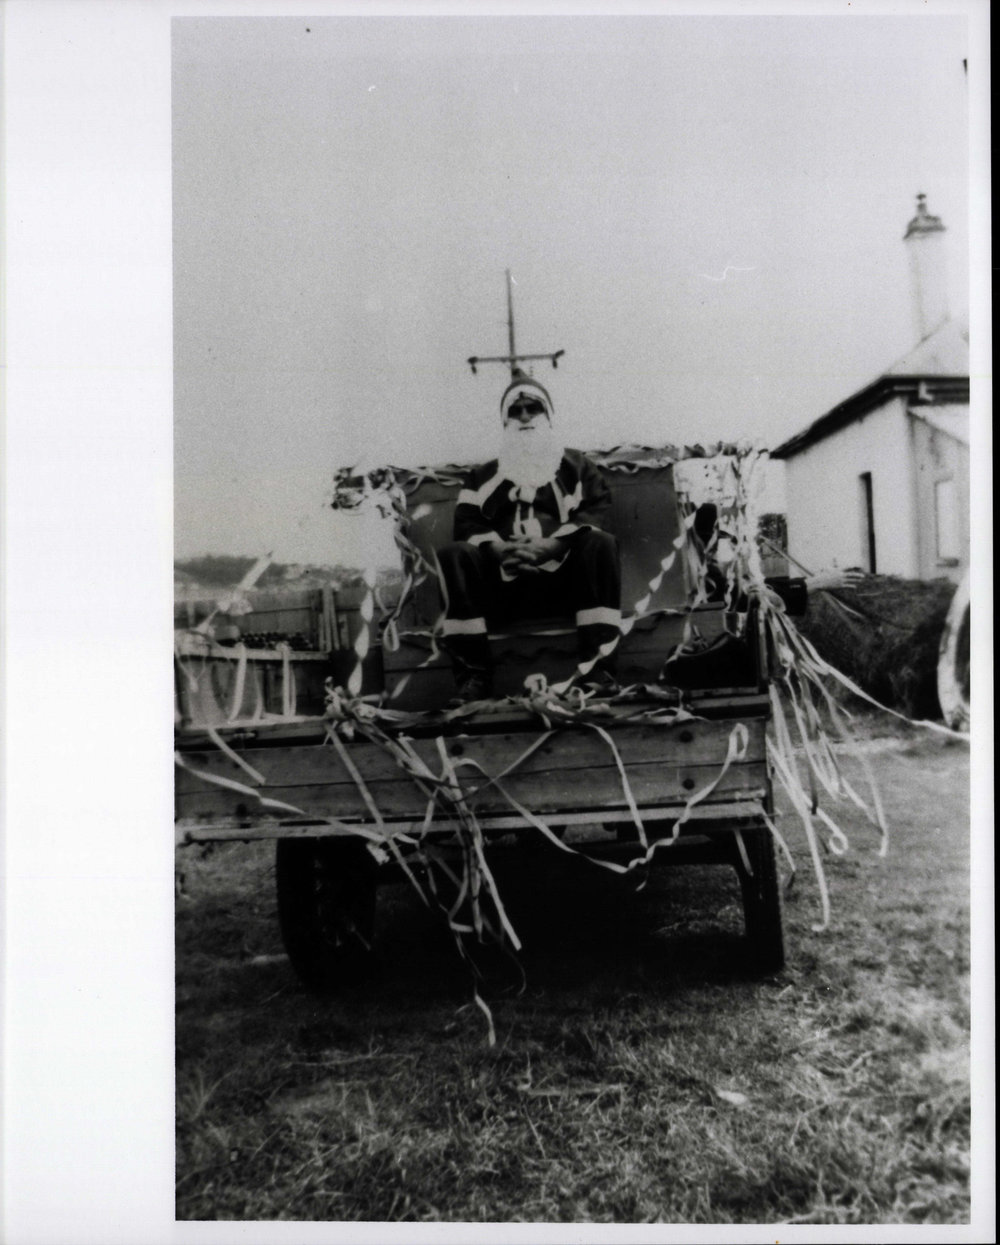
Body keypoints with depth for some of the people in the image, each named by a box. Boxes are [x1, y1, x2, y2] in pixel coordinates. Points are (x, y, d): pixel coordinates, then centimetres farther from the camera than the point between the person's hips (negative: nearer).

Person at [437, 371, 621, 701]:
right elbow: (466, 525, 9)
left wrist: (552, 546, -15)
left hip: (564, 579, 0)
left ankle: (598, 669, -32)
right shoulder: (483, 476, 25)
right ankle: (473, 676, -29)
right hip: (505, 583, 1)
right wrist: (499, 548, -15)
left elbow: (597, 510, 4)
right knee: (454, 555, -26)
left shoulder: (576, 465, 22)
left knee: (601, 543, -29)